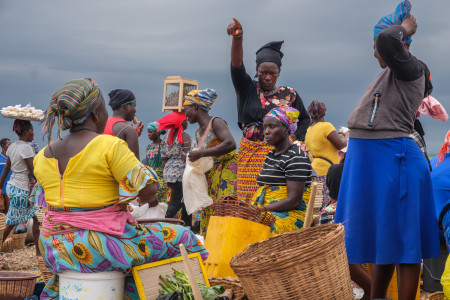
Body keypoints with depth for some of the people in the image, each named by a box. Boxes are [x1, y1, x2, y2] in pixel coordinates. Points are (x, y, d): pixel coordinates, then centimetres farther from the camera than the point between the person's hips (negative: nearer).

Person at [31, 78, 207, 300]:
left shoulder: (43, 156, 5)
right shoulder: (110, 146, -14)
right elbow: (147, 188, -18)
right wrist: (148, 196, 6)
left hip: (55, 247, 7)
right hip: (102, 244, -7)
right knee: (181, 240, 6)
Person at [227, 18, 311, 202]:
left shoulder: (289, 95, 9)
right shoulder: (247, 90, 7)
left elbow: (305, 118, 22)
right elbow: (237, 66, -10)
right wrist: (237, 38, -27)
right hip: (250, 154, 0)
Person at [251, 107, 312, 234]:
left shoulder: (296, 158, -11)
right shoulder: (271, 155, 18)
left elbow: (294, 200, -18)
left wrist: (262, 209, -24)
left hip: (289, 215, -9)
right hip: (268, 212, 9)